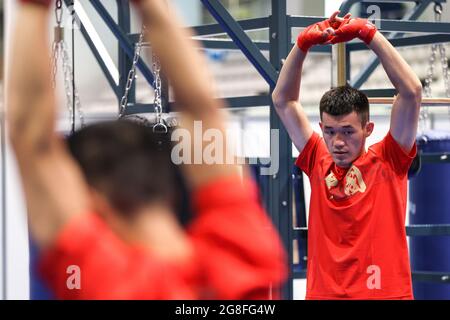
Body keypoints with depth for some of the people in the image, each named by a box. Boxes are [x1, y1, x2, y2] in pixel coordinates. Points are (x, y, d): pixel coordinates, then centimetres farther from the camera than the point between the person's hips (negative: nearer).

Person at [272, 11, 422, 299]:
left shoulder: (387, 161, 2)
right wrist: (304, 43, 4)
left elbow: (411, 91, -6)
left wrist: (368, 33, -7)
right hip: (323, 292, 3)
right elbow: (283, 100, 13)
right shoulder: (318, 163, 10)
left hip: (385, 293, -3)